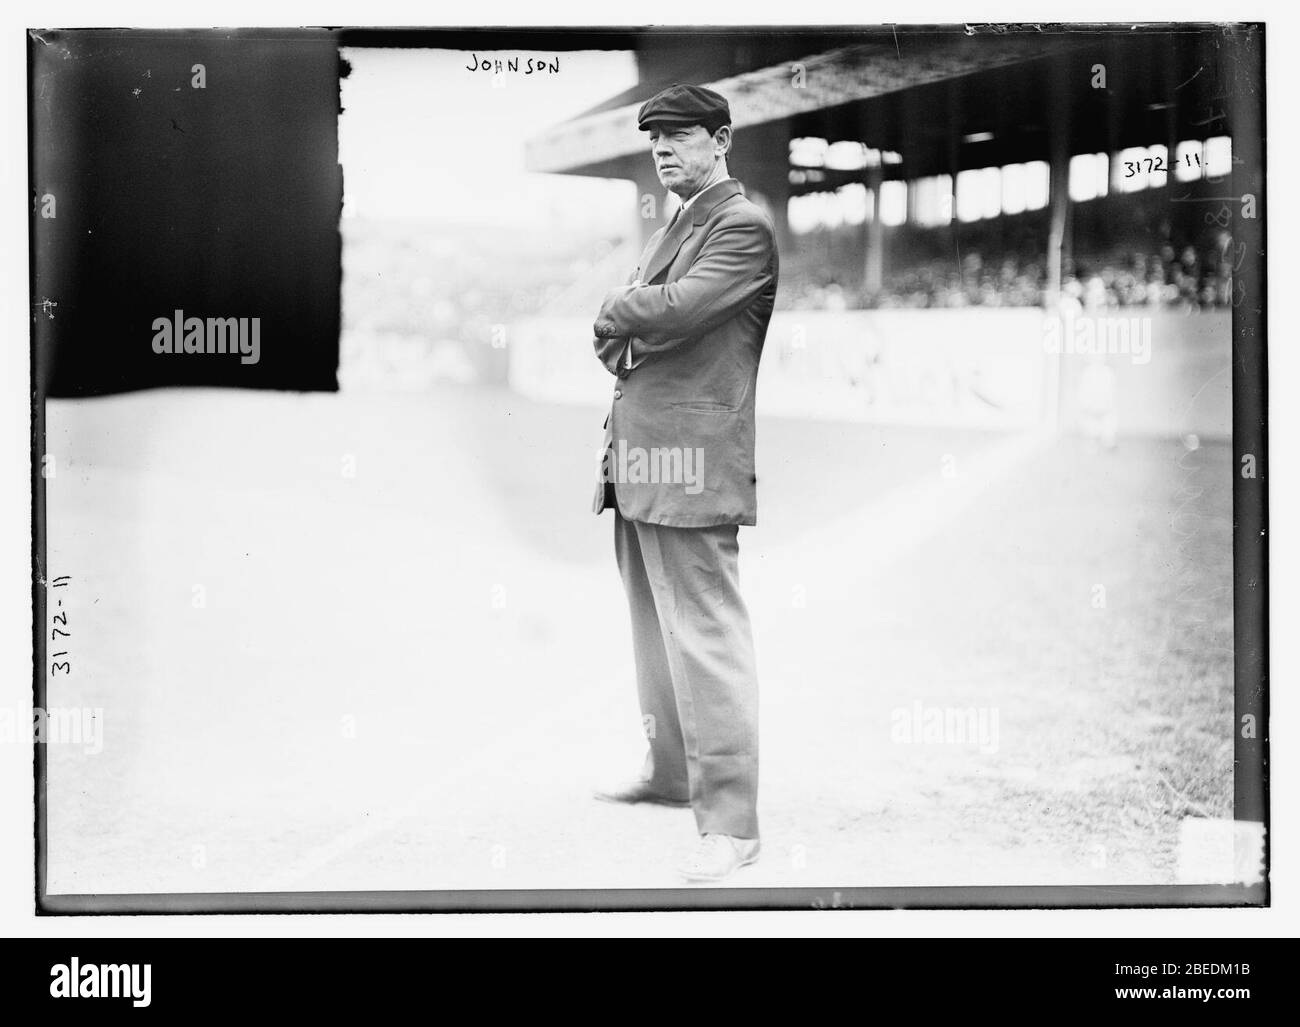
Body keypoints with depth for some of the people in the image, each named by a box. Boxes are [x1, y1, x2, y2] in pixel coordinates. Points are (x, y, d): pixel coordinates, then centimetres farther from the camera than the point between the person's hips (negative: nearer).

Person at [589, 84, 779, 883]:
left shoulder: (743, 226, -7)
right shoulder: (672, 228, 23)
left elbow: (673, 309, -20)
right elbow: (618, 330, 19)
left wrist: (616, 312, -1)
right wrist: (624, 341, -3)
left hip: (691, 457, -10)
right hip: (637, 455, 10)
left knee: (705, 636, -11)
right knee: (656, 628, 17)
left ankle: (731, 822, -9)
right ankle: (671, 773, 31)